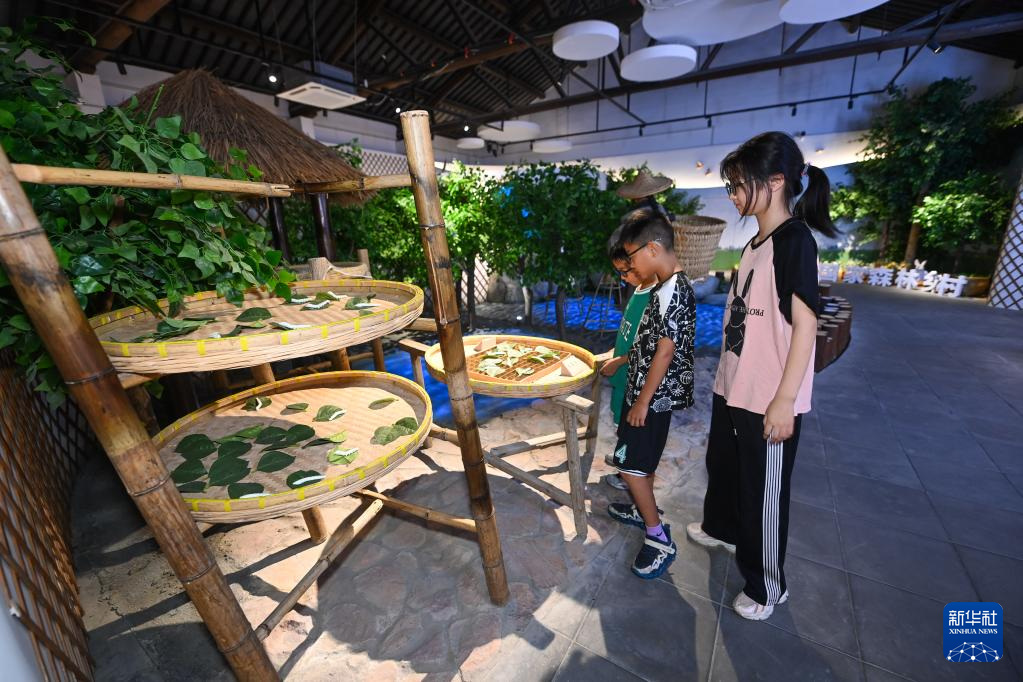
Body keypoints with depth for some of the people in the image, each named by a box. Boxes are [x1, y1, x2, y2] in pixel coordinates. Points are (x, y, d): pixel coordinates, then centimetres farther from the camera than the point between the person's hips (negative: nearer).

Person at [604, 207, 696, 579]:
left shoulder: (671, 291, -22)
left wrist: (642, 401, -20)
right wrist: (620, 358, 23)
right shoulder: (671, 286, 9)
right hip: (649, 391, 10)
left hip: (653, 396, -10)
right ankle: (644, 510, 41)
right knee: (641, 460, 22)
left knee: (630, 464, -1)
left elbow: (665, 352, -24)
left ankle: (659, 539, 12)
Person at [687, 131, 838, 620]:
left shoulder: (794, 240, -14)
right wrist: (727, 377, 17)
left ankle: (767, 588, 30)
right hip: (733, 388, 9)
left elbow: (805, 323, -18)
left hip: (768, 399, -8)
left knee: (763, 492, 7)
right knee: (723, 464, 25)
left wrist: (784, 400, -19)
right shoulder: (756, 242, 10)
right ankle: (722, 528, 51)